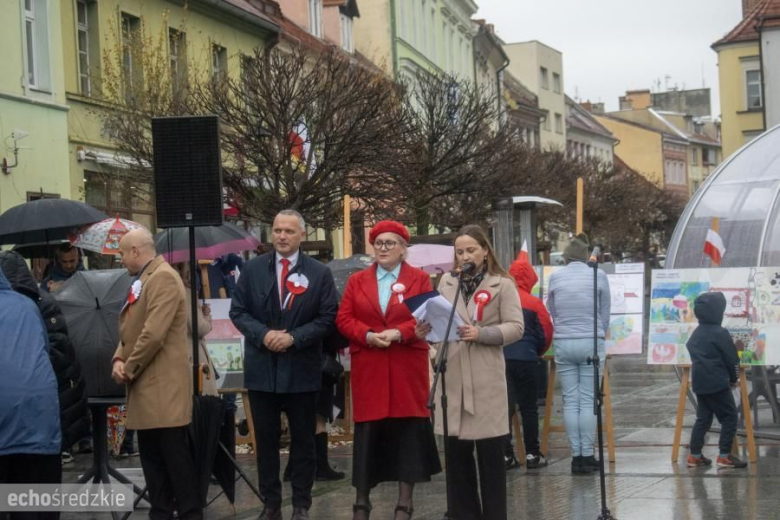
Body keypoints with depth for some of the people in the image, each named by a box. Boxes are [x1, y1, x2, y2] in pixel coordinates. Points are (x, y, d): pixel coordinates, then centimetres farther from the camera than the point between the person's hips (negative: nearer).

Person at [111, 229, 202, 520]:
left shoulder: (163, 277, -14)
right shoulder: (141, 280, 19)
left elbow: (153, 333, -21)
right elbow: (130, 327, 20)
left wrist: (129, 369, -12)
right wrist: (119, 359, 2)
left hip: (163, 384, -10)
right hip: (146, 383, 10)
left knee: (176, 457, -5)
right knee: (152, 457, 12)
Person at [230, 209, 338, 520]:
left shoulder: (319, 273, 0)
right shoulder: (253, 269, 4)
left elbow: (328, 318, -4)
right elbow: (238, 311, 2)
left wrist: (294, 337, -16)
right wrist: (263, 334, -14)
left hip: (301, 370, -1)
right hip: (261, 369, 2)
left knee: (303, 441, 6)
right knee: (266, 440, 8)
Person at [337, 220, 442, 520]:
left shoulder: (420, 279, 5)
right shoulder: (357, 281, 10)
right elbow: (344, 319, 4)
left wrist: (399, 332, -18)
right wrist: (368, 335, -14)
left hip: (407, 367, -1)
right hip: (368, 367, 1)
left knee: (408, 429, 0)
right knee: (367, 430, 2)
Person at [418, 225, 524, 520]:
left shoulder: (503, 284, 1)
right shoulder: (446, 282, 13)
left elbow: (515, 328, -5)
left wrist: (481, 334, -19)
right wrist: (426, 331, -8)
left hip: (486, 378, -4)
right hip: (452, 376, 4)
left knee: (490, 454, 1)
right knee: (456, 453, 8)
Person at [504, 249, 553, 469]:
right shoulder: (534, 303, -6)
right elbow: (546, 334, -1)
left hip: (499, 359, 2)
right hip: (525, 360, -2)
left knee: (505, 406, 7)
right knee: (529, 407, 6)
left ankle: (506, 454, 5)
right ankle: (532, 454, 8)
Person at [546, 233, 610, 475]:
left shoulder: (555, 277, 4)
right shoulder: (599, 276, 0)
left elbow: (552, 313, 11)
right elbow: (605, 314, 7)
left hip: (563, 343, 1)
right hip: (591, 342, -1)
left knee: (570, 401, 5)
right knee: (588, 400, 1)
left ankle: (576, 456, 5)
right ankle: (587, 456, 1)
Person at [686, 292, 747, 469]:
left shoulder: (695, 334, 12)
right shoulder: (720, 333, -13)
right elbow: (731, 359, -9)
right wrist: (733, 378, 9)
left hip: (699, 382, 8)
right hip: (717, 383, -8)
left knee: (703, 418, 13)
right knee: (729, 417, 0)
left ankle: (695, 455, 11)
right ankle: (724, 456, -4)